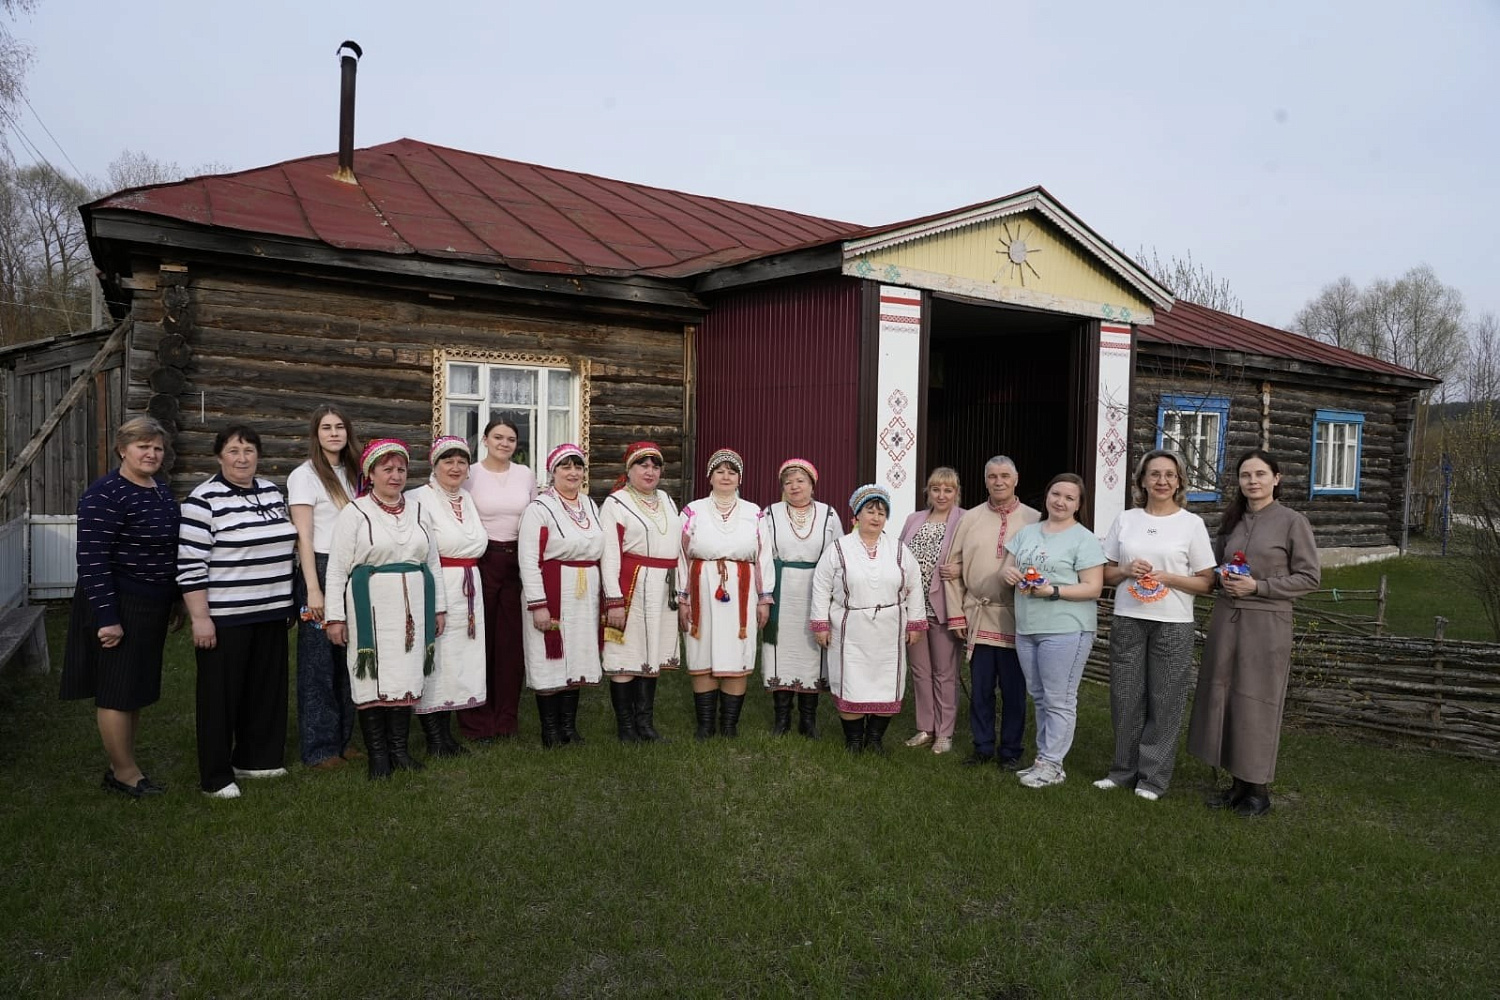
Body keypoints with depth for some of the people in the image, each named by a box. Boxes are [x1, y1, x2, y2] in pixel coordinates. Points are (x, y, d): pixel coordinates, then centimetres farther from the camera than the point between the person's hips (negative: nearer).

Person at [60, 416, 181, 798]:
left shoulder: (162, 492, 9)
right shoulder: (105, 494, -16)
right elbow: (92, 560, -20)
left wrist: (176, 602, 19)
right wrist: (106, 618, -21)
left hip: (152, 608, 8)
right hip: (118, 608, -8)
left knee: (137, 691, 15)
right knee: (117, 693, 3)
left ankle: (120, 766, 28)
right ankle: (126, 773, 15)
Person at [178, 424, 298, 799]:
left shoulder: (273, 492, 9)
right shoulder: (203, 500, -11)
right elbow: (190, 566, -14)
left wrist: (289, 603, 17)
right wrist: (200, 618, -17)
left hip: (270, 613, 7)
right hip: (225, 617, -6)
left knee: (267, 689, 14)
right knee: (222, 694, 3)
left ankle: (256, 759, 29)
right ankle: (216, 775, 15)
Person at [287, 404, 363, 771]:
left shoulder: (351, 474, 14)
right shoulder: (305, 475, -5)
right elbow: (303, 536, -10)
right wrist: (313, 589, -15)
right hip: (320, 571, -6)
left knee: (347, 658, 10)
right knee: (318, 661, 0)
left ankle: (342, 738, 20)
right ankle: (318, 747, 9)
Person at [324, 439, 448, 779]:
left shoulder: (417, 512, 12)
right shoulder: (354, 513, -2)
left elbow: (433, 563, 15)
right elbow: (337, 568, -4)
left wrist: (439, 607, 12)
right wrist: (335, 616, -8)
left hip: (412, 608, 4)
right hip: (371, 608, -4)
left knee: (407, 675, 8)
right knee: (373, 678, 0)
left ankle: (400, 748, 19)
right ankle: (377, 754, 11)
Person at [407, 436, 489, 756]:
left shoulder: (467, 499, 15)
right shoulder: (419, 499, -9)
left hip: (468, 591, 7)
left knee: (459, 661, 11)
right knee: (434, 661, -2)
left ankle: (446, 735, 22)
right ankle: (434, 739, 10)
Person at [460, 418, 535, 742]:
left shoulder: (526, 475, 9)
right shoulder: (470, 474, -1)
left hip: (517, 561, 3)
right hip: (481, 560, -3)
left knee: (512, 640, 6)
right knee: (480, 640, 1)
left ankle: (506, 719, 19)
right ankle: (477, 722, 13)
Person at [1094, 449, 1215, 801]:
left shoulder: (1192, 523, 1)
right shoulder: (1125, 520, 7)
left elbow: (1206, 582, 0)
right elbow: (1106, 573, 11)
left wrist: (1167, 578, -15)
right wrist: (1127, 571, -10)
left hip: (1173, 625, -2)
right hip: (1127, 620, 2)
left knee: (1164, 702, 3)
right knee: (1125, 698, 6)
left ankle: (1153, 778, 16)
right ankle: (1124, 770, 20)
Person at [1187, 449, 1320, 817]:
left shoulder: (1293, 522, -5)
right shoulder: (1232, 521, 11)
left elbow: (1310, 577, -6)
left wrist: (1257, 586, -14)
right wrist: (1224, 580, -1)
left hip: (1266, 623, -5)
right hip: (1226, 618, 5)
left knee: (1256, 702, 1)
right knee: (1223, 697, 8)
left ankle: (1258, 789, 16)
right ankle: (1237, 783, 21)